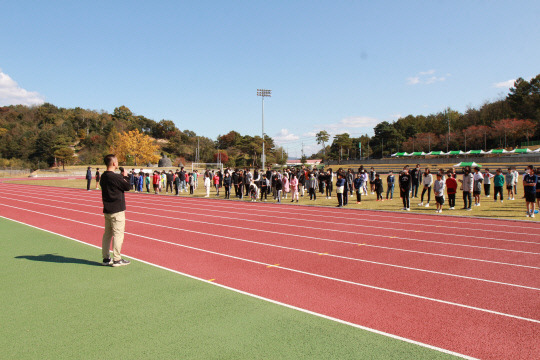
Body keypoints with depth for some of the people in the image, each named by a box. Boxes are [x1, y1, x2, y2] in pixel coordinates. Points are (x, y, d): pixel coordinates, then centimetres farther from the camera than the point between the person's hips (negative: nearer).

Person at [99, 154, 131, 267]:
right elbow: (128, 187, -10)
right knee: (118, 234, -1)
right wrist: (124, 177, 4)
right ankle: (117, 259, 3)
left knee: (107, 234, 14)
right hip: (117, 211, -9)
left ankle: (106, 258, 22)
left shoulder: (103, 177, 7)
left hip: (107, 210, 9)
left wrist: (121, 176, 19)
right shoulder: (115, 177, -18)